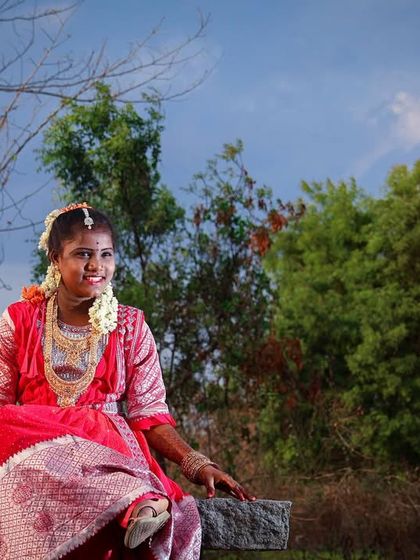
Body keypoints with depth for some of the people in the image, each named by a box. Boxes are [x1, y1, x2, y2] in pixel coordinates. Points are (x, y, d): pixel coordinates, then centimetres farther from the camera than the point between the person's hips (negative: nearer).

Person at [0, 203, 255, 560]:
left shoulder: (130, 327, 11)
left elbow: (148, 413, 7)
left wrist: (196, 463, -9)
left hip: (112, 451, 0)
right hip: (33, 447, 1)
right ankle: (138, 502, -52)